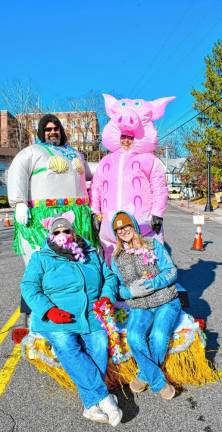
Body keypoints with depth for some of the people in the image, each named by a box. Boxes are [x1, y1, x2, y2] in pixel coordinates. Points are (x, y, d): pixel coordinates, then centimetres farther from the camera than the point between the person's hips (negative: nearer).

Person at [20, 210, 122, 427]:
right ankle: (104, 397, -23)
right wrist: (49, 310, -15)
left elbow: (110, 277, 18)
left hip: (93, 315, 2)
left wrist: (107, 297, -2)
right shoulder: (40, 258, 9)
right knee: (67, 347, -27)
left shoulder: (91, 255, 18)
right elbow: (29, 288, 0)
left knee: (99, 347, -22)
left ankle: (91, 404, -17)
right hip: (57, 318, -2)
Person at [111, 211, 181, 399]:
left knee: (159, 336, -29)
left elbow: (172, 271, -6)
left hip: (166, 303, -1)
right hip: (139, 308, 2)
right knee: (134, 337, -28)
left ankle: (145, 375, 1)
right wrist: (131, 292, -16)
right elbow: (117, 287, 6)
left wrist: (152, 283, -22)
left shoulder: (153, 245, -1)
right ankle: (159, 383, -8)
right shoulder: (117, 258, 7)